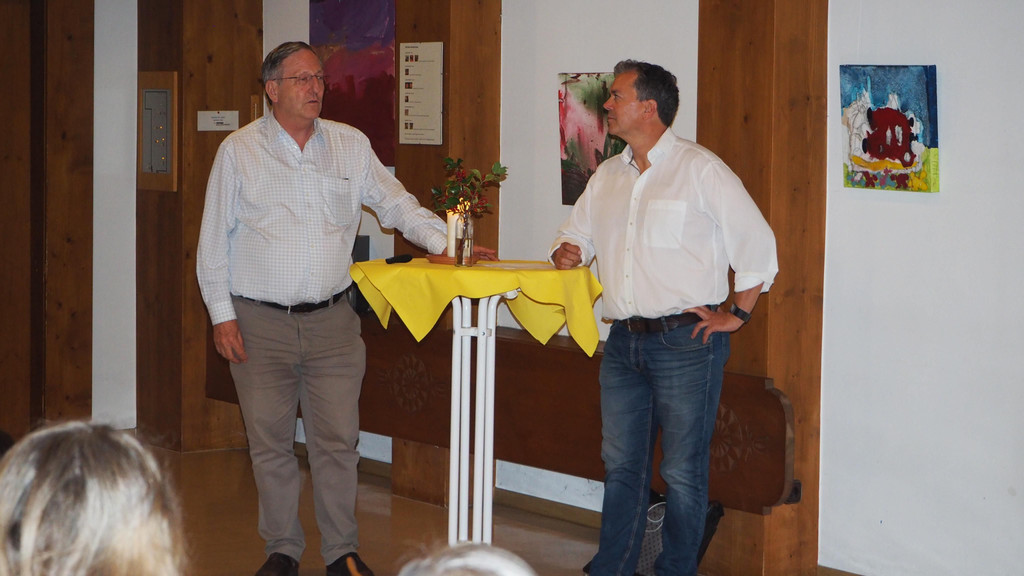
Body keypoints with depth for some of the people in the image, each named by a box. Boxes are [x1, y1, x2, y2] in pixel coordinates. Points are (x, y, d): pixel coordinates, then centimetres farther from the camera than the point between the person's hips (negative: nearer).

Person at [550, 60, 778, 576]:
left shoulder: (700, 169, -7)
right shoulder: (608, 175, 14)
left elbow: (758, 243, -7)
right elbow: (578, 233, 27)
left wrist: (735, 314, -6)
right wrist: (566, 252, 4)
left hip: (686, 341, -6)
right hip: (624, 341, 6)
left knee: (683, 471, 0)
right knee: (621, 464, 12)